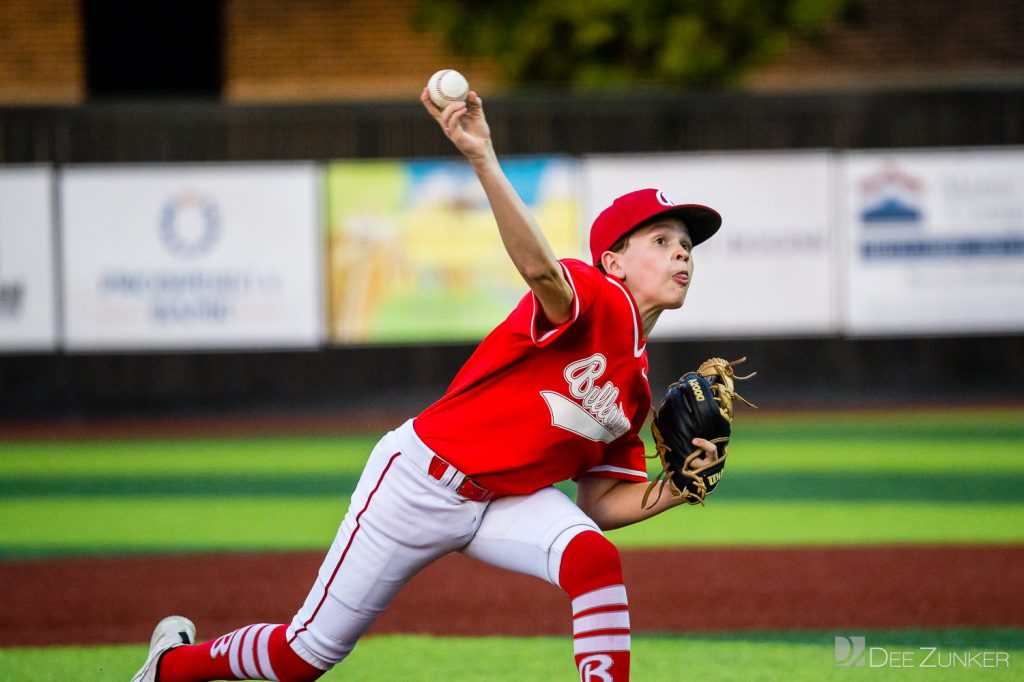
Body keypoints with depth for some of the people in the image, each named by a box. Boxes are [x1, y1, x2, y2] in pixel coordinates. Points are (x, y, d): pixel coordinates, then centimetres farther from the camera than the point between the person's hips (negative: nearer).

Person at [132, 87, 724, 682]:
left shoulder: (636, 387, 6)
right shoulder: (596, 298, -17)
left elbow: (601, 504, 9)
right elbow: (538, 267, -41)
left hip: (503, 501, 6)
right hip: (424, 479, -6)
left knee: (594, 558, -27)